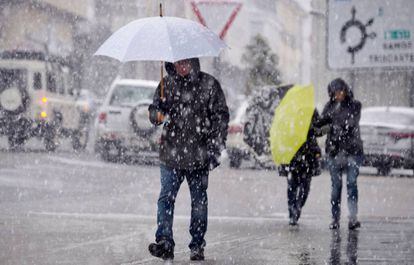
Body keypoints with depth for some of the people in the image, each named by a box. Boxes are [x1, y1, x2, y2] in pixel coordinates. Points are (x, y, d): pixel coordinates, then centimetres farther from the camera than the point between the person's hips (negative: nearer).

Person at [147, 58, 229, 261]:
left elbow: (221, 116, 2)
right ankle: (164, 242, -9)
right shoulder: (167, 84, 9)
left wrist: (216, 148, -5)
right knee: (166, 197, -7)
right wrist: (158, 114, -16)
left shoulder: (209, 84, 1)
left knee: (198, 200, 6)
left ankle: (197, 245, 14)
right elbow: (153, 110, 9)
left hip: (199, 155, -2)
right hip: (171, 154, 2)